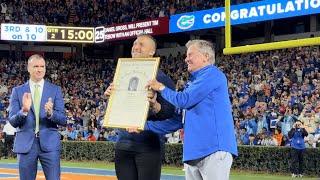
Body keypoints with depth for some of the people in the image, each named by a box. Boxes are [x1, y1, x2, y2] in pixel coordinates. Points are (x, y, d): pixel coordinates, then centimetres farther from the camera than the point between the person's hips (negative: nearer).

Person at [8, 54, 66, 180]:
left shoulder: (55, 90, 5)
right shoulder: (18, 91, 5)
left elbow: (63, 120, 1)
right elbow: (12, 121, 0)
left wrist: (51, 113, -20)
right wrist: (24, 111, -20)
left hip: (49, 143, -1)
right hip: (25, 143, 1)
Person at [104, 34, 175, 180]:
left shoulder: (161, 78, -4)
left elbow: (170, 112, -9)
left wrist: (154, 106, -27)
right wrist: (110, 96, -4)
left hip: (149, 145, -5)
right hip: (124, 144, 5)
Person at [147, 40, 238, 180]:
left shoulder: (212, 74, -4)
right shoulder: (192, 83, 23)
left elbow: (183, 100, -12)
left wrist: (161, 88, 5)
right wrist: (147, 126, 19)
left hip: (214, 149, -9)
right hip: (193, 152, 9)